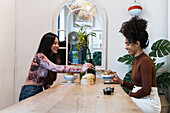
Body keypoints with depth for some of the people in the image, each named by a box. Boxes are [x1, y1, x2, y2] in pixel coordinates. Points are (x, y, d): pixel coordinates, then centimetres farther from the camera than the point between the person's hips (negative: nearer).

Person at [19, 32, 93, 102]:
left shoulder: (52, 58, 10)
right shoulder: (39, 56, -14)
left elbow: (46, 82, 11)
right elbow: (56, 68, -30)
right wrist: (81, 70, -32)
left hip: (39, 91, 7)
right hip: (30, 92, -7)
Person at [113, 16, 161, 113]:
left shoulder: (145, 61, -18)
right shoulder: (136, 61, 10)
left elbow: (146, 90, -20)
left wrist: (128, 96, -12)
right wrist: (120, 81, 3)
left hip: (150, 102, -8)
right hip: (140, 99, 8)